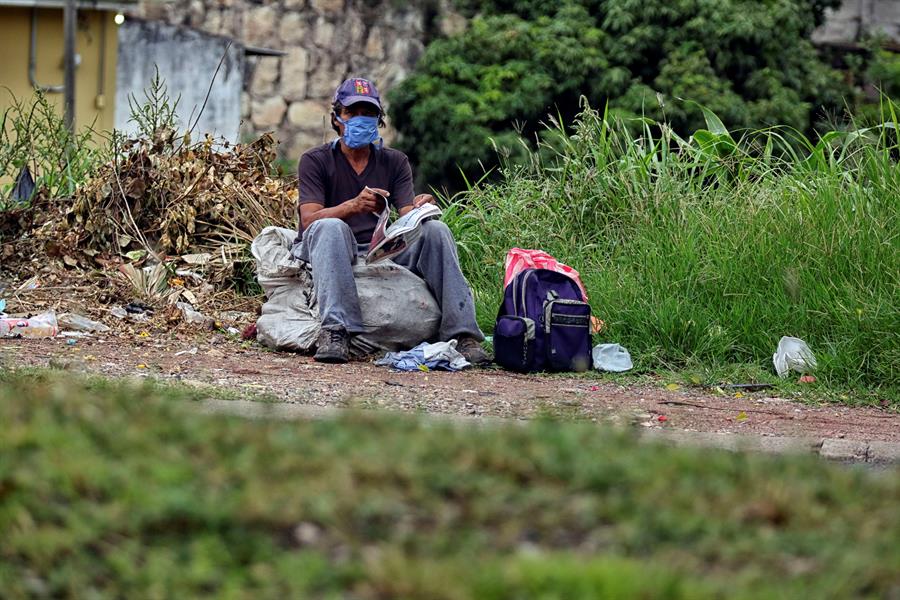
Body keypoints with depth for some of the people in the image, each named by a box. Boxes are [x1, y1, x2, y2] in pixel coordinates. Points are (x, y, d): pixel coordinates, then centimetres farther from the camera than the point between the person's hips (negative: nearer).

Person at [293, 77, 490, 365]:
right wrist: (353, 206, -32)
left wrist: (419, 210, -25)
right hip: (332, 254, -3)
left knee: (435, 230, -20)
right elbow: (309, 219, -13)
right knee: (331, 228, -37)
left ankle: (461, 334, -29)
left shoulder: (395, 162, 14)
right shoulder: (315, 161, 2)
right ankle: (334, 331, -49)